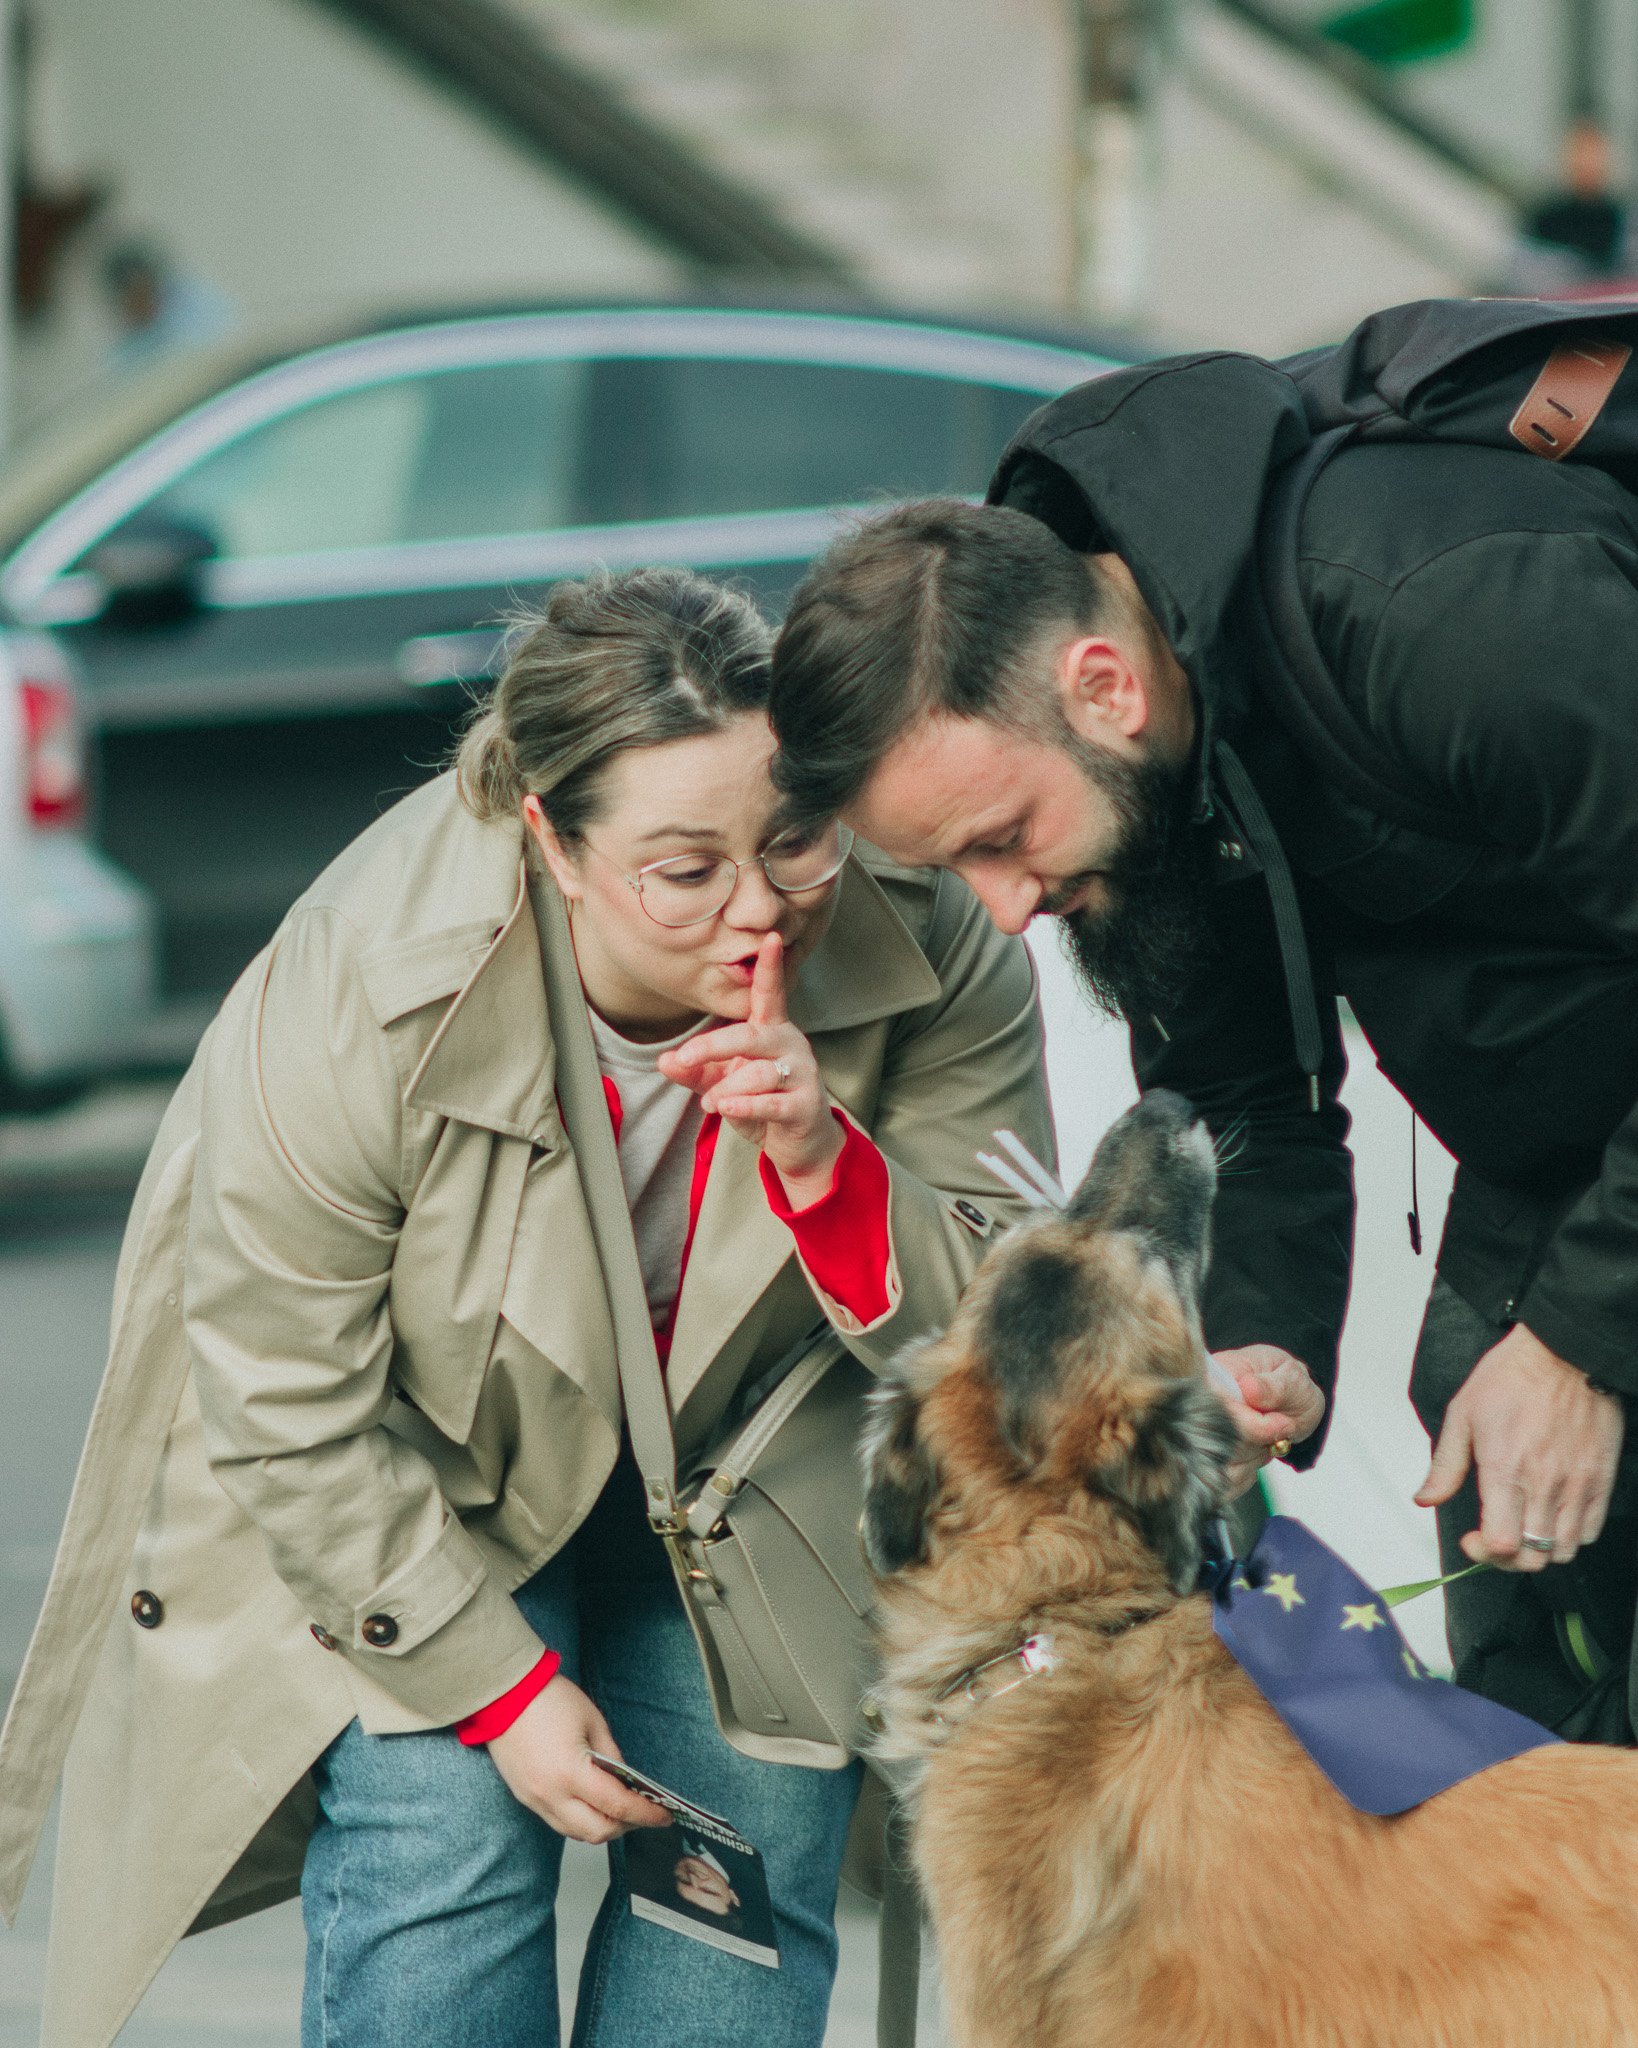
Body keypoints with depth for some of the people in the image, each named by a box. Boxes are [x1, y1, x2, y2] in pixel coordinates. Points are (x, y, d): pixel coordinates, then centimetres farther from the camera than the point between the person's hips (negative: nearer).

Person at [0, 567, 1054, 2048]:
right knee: (435, 1848, -16)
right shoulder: (351, 1006, -35)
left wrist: (822, 1163, -40)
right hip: (424, 1458, -2)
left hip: (753, 1454, 3)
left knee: (763, 1840, -4)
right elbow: (295, 1419, -22)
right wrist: (501, 1687, -18)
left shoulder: (931, 943, -28)